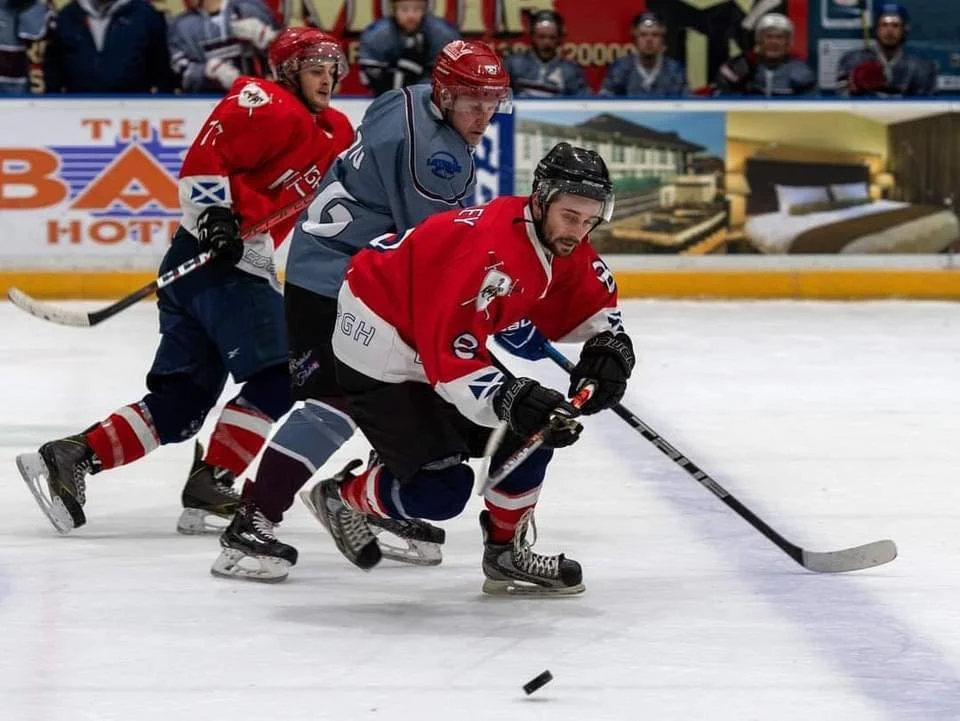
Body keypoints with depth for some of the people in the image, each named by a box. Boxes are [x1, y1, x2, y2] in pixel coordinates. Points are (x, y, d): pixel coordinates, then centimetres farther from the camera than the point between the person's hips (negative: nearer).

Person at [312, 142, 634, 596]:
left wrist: (608, 344, -9)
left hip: (443, 341, 9)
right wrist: (512, 401, -46)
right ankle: (343, 496, 16)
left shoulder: (561, 242, -6)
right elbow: (452, 362, -35)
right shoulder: (490, 252, -33)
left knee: (532, 430, 2)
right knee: (441, 490, -12)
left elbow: (589, 303, 11)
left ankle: (506, 553, 16)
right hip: (378, 346, -9)